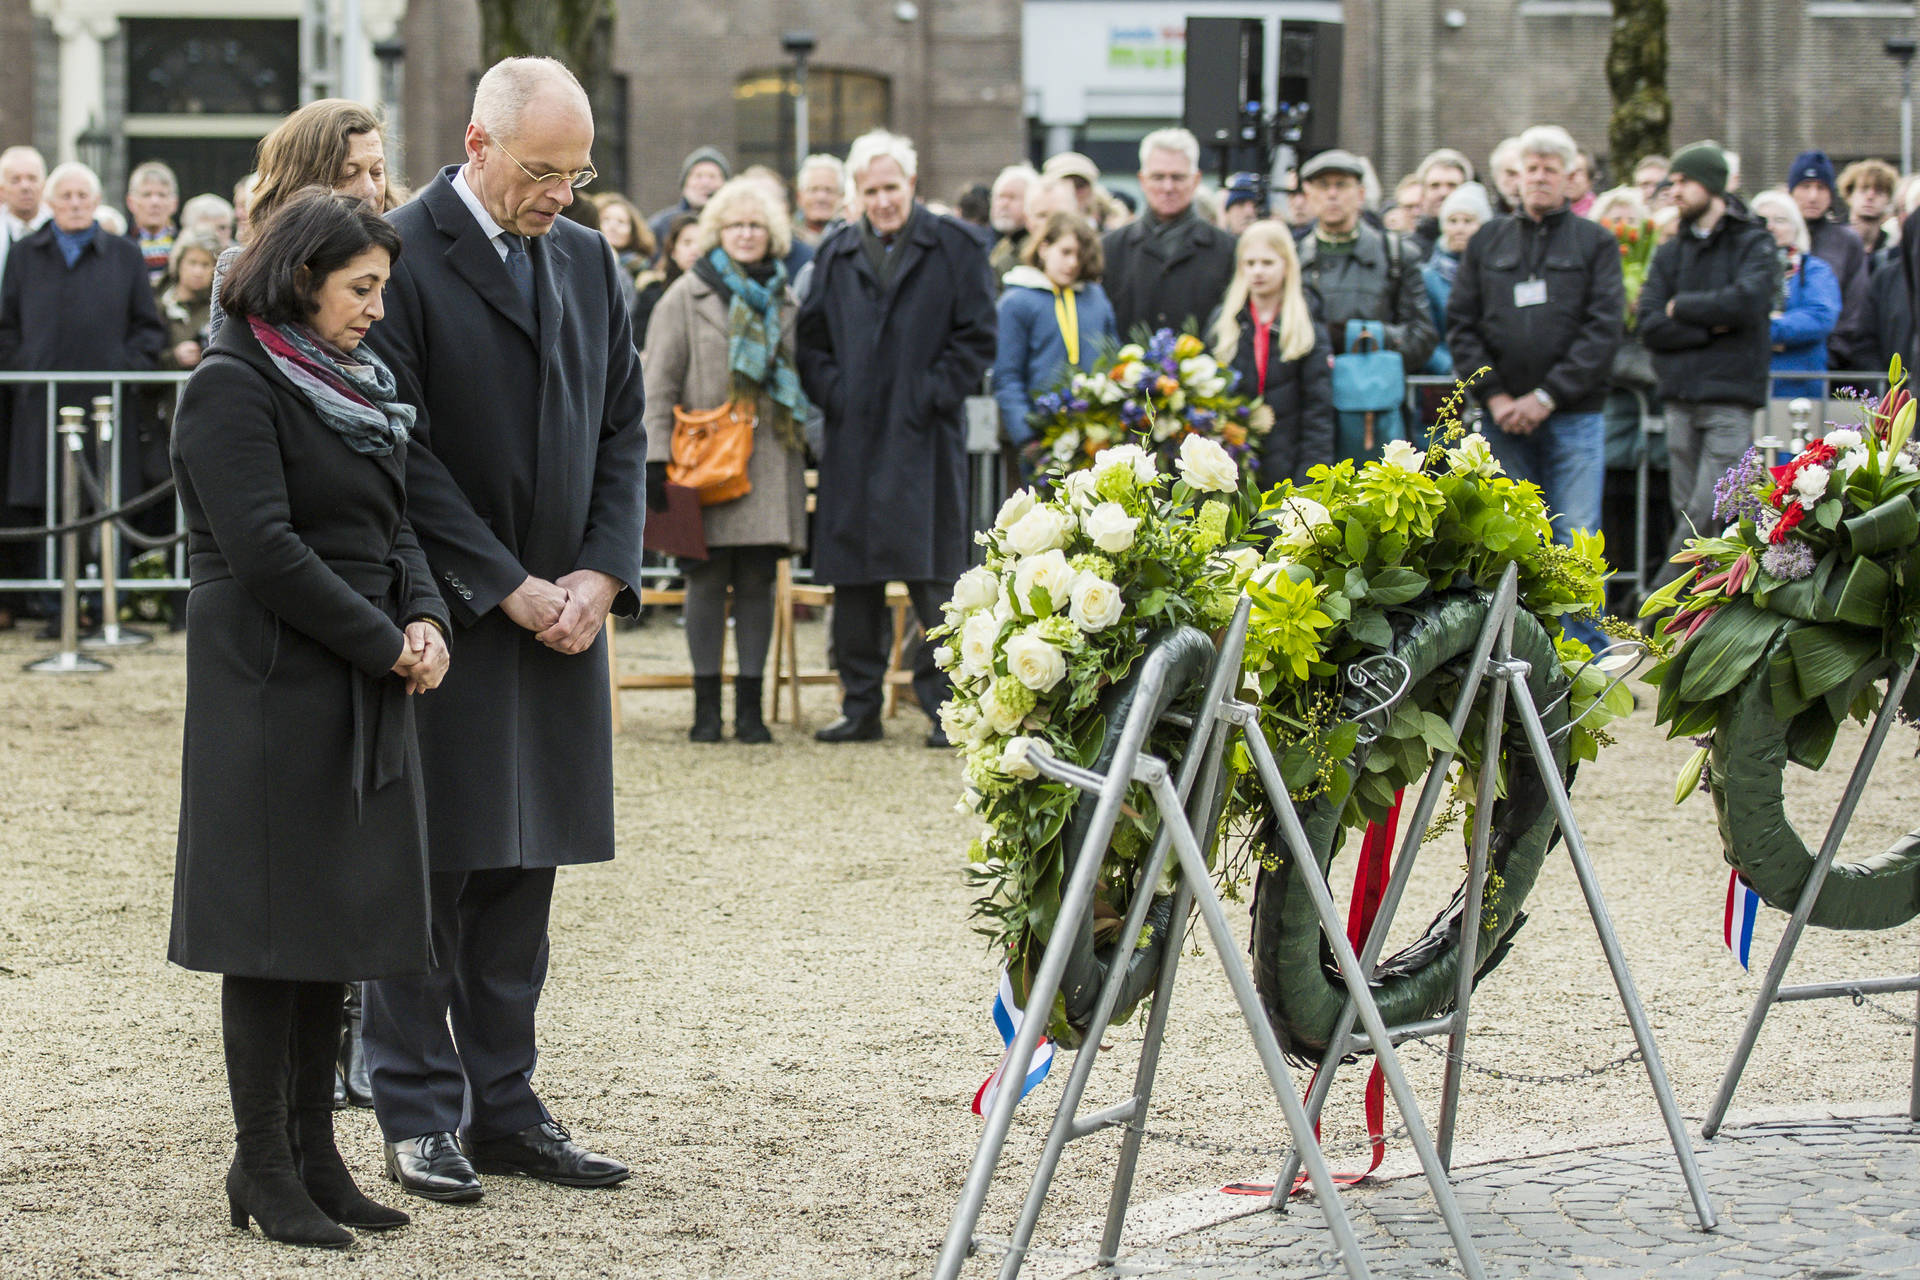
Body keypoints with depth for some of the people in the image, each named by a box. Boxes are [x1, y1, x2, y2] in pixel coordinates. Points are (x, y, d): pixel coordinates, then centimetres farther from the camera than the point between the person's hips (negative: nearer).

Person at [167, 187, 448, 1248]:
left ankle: (312, 1152, 17)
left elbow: (392, 525, 17)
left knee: (340, 915, 10)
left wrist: (425, 618, -2)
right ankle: (263, 1167, 4)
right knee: (273, 925, -3)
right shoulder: (232, 386, -11)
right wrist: (385, 643, -14)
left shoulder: (357, 387, 16)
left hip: (362, 689, 8)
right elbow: (265, 549, -18)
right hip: (270, 686, -8)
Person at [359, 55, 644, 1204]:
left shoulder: (589, 260, 12)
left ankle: (503, 1102, 15)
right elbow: (403, 453, -13)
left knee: (524, 866, 9)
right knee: (431, 866, -1)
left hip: (564, 609, 6)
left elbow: (624, 428, 14)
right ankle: (419, 1114, 7)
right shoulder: (402, 258, -10)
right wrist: (510, 587, -14)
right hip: (447, 616, -6)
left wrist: (602, 573, 0)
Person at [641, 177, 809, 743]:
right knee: (708, 579, -1)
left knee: (758, 581, 3)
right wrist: (657, 457, -9)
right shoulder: (688, 297, 3)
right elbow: (660, 382, -1)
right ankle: (707, 706, 5)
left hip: (770, 461, 3)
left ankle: (750, 706, 7)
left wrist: (809, 448, 13)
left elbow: (802, 379, 19)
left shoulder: (784, 301, 14)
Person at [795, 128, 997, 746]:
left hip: (924, 439, -3)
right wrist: (832, 392, -1)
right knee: (853, 578, 5)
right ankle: (860, 706, 13)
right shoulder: (835, 255, 12)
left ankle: (944, 706, 2)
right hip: (853, 439, 3)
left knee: (934, 578, -4)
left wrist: (934, 395, -8)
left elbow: (977, 336, -1)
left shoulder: (952, 248, 2)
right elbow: (810, 340, 14)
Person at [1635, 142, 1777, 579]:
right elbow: (1648, 325, 3)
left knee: (1707, 511, -12)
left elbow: (1746, 301, -16)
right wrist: (1710, 327, -9)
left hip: (1730, 398, -5)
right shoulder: (1671, 252, 15)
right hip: (1680, 396, 5)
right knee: (1688, 508, 3)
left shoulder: (1754, 244, 3)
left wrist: (1681, 307, -3)